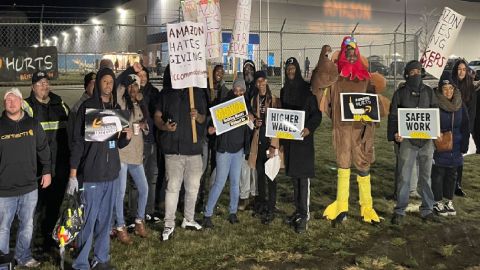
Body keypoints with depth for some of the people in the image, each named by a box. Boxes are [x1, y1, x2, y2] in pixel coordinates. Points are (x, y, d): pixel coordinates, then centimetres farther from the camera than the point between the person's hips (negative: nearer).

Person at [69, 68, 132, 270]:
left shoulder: (116, 108, 11)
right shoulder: (87, 107, -6)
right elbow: (77, 140, -8)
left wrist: (126, 137, -6)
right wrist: (73, 174, -12)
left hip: (111, 173, 6)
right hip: (91, 174, -6)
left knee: (106, 218, 13)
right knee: (88, 219, -2)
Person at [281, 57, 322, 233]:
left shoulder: (306, 90, -5)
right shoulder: (284, 91, 13)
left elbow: (317, 114, -8)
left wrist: (309, 128, -24)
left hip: (303, 139, -6)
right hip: (288, 139, 6)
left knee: (303, 177, -6)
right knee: (294, 176, 11)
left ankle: (303, 216, -3)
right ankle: (298, 210, 20)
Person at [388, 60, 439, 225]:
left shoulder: (428, 92, 9)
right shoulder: (400, 93, 3)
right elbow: (393, 116, 2)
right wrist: (395, 133, -14)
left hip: (427, 140, 3)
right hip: (407, 140, -3)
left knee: (426, 176, 10)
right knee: (404, 177, -1)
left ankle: (427, 210, 20)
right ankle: (399, 211, 8)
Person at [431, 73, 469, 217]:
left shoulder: (460, 105, 4)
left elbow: (466, 127, 6)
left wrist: (464, 146, 2)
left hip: (455, 150, 4)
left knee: (451, 174, 12)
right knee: (438, 174, 2)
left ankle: (448, 201, 24)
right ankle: (438, 202, 13)